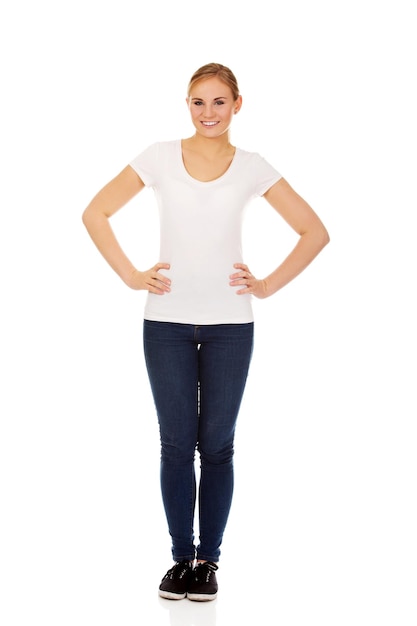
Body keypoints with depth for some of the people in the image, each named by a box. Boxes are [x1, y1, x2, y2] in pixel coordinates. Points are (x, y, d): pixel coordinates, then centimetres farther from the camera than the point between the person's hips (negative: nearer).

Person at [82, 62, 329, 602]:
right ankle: (181, 557, 17)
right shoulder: (161, 157, 1)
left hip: (229, 324, 0)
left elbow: (314, 232, 5)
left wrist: (269, 284, -2)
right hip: (167, 321, 0)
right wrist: (130, 275, -3)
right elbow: (95, 214, 3)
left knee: (216, 445, 5)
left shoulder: (251, 168, 2)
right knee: (177, 444, 5)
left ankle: (208, 559, 17)